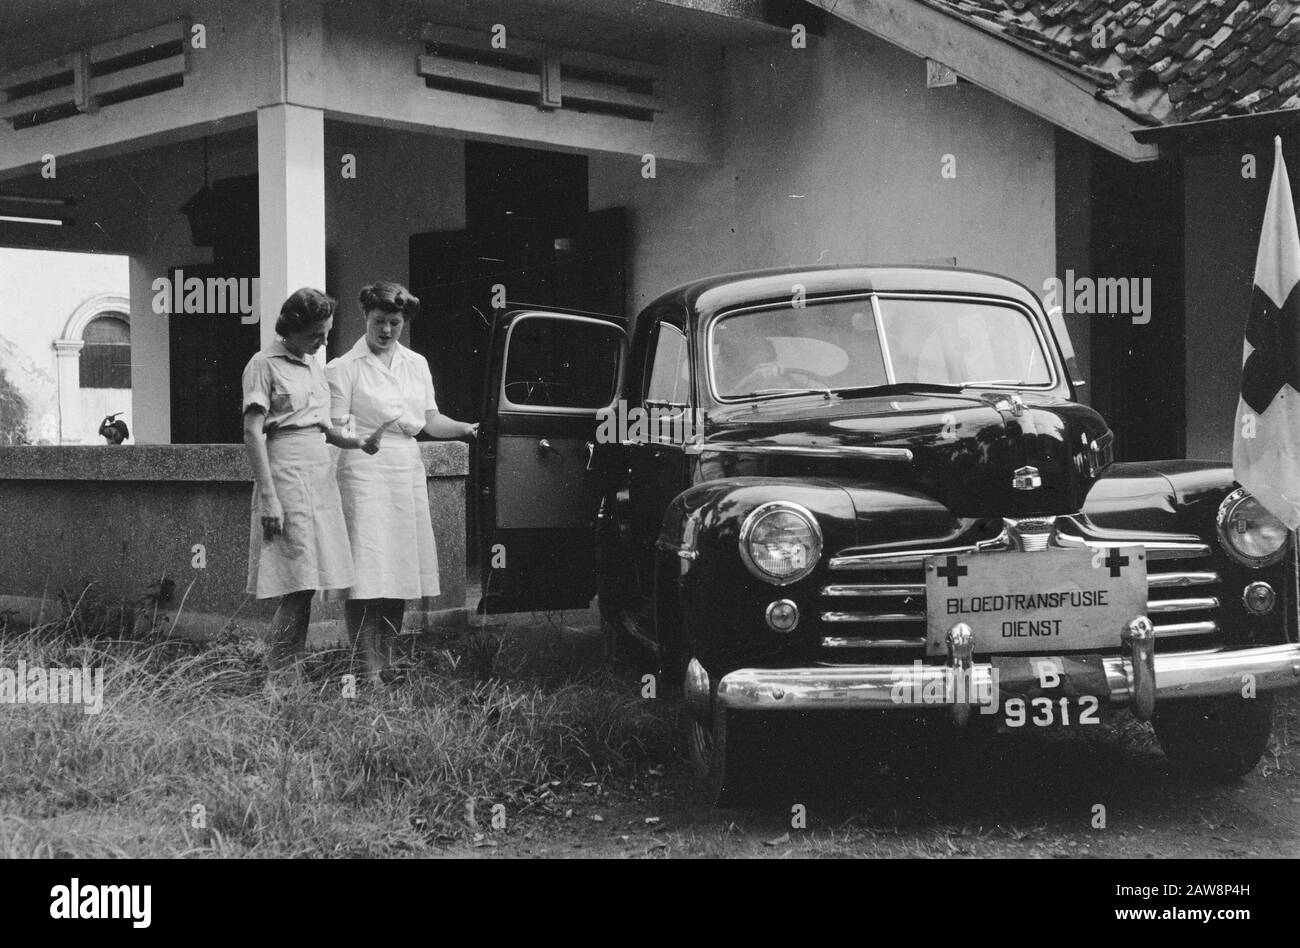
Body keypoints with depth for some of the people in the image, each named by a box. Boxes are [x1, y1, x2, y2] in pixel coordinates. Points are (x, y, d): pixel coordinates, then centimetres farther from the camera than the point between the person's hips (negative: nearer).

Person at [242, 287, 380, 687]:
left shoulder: (314, 365, 17)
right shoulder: (264, 365, -6)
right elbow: (252, 434, -11)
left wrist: (357, 443, 2)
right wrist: (268, 497, -17)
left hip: (321, 475, 8)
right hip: (287, 476, -8)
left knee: (307, 586, 6)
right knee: (298, 585, -11)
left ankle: (293, 678, 11)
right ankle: (278, 680, -5)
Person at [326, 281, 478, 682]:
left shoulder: (416, 364, 16)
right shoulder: (344, 367, 0)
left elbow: (431, 421, 14)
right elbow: (336, 430, -4)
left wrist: (466, 428, -3)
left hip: (408, 469, 6)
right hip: (364, 471, -6)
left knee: (401, 571, 7)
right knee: (367, 575, -11)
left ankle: (387, 662, 17)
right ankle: (369, 671, -11)